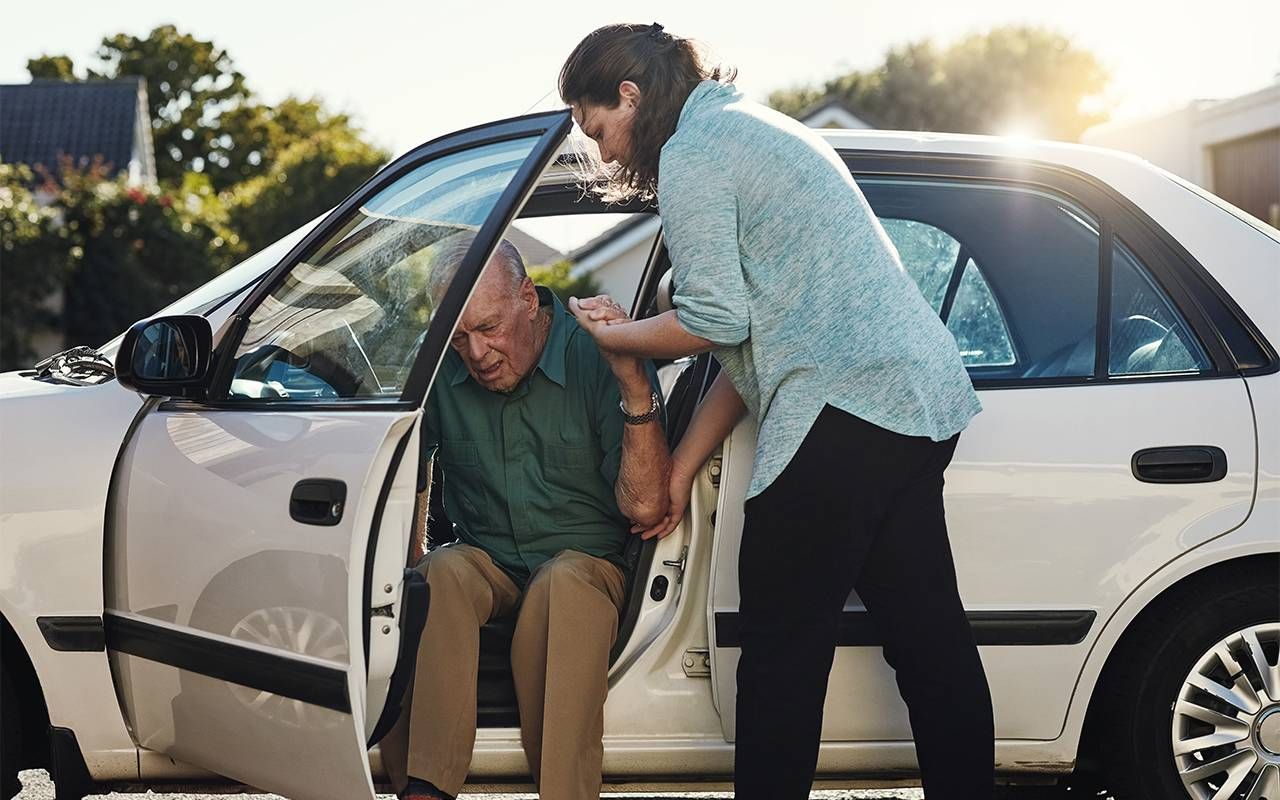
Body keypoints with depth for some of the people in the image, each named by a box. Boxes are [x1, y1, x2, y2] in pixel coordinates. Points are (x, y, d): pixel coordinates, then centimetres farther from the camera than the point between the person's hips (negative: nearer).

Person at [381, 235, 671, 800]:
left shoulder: (597, 356, -9)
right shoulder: (441, 369, 0)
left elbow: (643, 508, -13)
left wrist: (638, 390, -26)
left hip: (587, 560, -2)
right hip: (484, 558, 2)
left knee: (563, 582, -36)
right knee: (440, 573, -31)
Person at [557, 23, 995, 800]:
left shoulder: (691, 154, -6)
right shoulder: (760, 131, 25)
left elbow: (715, 322, -12)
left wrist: (614, 334, 7)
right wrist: (680, 471, 23)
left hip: (845, 409, -10)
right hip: (921, 397, 10)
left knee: (782, 654, -2)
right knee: (929, 640, 11)